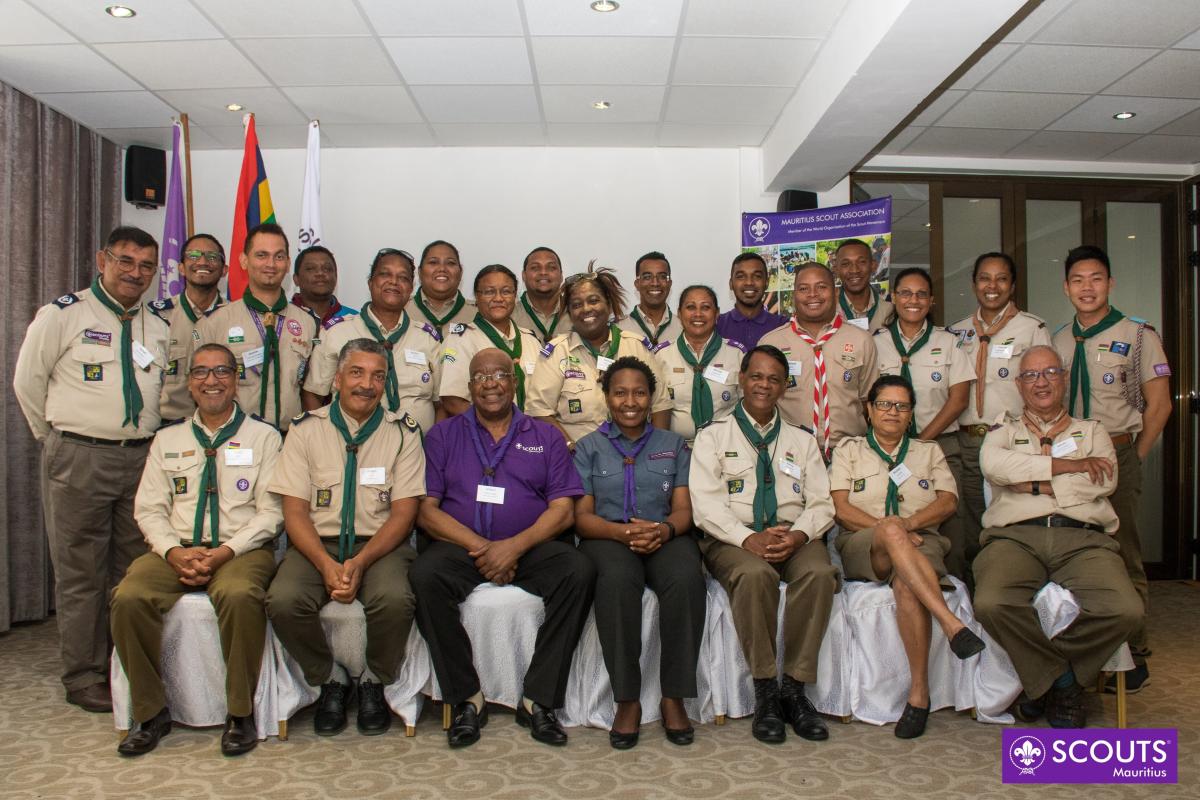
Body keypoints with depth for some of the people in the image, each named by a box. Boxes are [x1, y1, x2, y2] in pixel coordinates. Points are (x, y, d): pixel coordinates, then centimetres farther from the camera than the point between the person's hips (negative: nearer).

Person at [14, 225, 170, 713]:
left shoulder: (159, 328, 11)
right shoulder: (62, 315, -3)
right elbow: (27, 381, 3)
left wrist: (146, 438, 12)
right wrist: (58, 438, 5)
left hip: (142, 458, 4)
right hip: (79, 459, -4)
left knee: (134, 571, 10)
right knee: (81, 572, 2)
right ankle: (83, 677, 13)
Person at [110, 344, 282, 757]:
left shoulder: (263, 436, 7)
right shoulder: (167, 439, 18)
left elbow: (271, 511, -1)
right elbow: (149, 509, 11)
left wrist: (226, 552, -14)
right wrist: (174, 552, -8)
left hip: (242, 549, -3)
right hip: (177, 549, 3)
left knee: (240, 595, -36)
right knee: (129, 598, -26)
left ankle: (240, 713, -18)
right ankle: (151, 712, -7)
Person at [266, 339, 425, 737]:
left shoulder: (403, 431, 4)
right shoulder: (306, 428, 6)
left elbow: (403, 513, -2)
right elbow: (295, 512, 0)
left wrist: (360, 563, -18)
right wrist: (327, 564, -17)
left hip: (380, 544, -1)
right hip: (317, 543, 1)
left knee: (395, 599, -32)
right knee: (283, 600, -28)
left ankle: (373, 681, 0)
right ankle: (330, 678, 1)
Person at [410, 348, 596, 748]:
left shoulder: (544, 437, 14)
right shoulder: (444, 435, 13)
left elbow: (562, 510, 4)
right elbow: (427, 509, 2)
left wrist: (515, 546, -14)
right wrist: (480, 548, -13)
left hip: (531, 548, 0)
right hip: (461, 547, 0)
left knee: (579, 570, -28)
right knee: (425, 575, -31)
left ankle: (539, 699, -17)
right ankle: (466, 698, -15)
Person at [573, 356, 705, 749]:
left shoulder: (674, 445, 19)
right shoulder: (589, 447, 16)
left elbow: (684, 510, 9)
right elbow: (582, 516, 6)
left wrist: (665, 529, -16)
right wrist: (623, 531, -16)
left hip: (665, 537, 1)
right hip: (607, 537, -1)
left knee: (687, 578, -34)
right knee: (617, 580, -37)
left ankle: (674, 698, -22)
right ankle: (627, 700, -25)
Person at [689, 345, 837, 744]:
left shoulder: (802, 440, 19)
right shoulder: (713, 436, 9)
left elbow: (821, 504, 10)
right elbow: (706, 503, -4)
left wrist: (798, 534, -13)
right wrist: (748, 538, -21)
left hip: (793, 536, 3)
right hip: (733, 537, -2)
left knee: (820, 572, -31)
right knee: (754, 574, -36)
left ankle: (794, 688, -20)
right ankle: (765, 692, -22)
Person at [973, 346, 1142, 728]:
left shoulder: (1092, 431, 28)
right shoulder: (1003, 432, 25)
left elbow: (1103, 481, 5)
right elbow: (993, 464, -2)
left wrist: (1035, 484, 0)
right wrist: (1065, 465, -2)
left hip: (1083, 539, 1)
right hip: (1015, 537, -1)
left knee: (1125, 610, -30)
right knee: (991, 604, -33)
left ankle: (1044, 676, -3)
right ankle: (1064, 680, -5)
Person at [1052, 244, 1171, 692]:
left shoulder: (1138, 335, 0)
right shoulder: (1058, 341, 12)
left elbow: (1159, 405, 0)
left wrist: (1132, 459, -2)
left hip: (1116, 457, -4)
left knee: (1123, 558, -1)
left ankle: (1133, 657, 11)